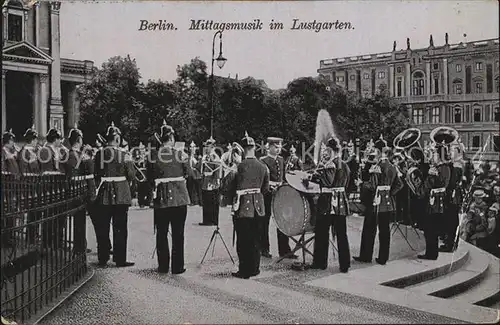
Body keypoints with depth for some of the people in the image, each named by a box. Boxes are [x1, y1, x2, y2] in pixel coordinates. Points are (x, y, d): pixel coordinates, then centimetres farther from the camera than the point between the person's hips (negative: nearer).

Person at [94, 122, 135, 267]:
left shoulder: (99, 154, -1)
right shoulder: (124, 155, -10)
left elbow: (96, 173, 8)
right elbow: (132, 176, -7)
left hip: (103, 195, 3)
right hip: (121, 194, -3)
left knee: (103, 228, 11)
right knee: (120, 228, 5)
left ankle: (103, 258, 18)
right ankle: (120, 259, 8)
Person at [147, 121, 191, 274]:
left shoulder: (153, 155, -4)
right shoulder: (181, 155, -7)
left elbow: (149, 178, 3)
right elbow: (189, 174, 2)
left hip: (160, 198, 1)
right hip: (179, 197, -1)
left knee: (161, 233, 11)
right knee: (178, 233, 7)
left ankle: (163, 266, 17)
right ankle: (177, 266, 11)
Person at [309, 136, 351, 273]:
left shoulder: (330, 164, -13)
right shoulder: (345, 165, 11)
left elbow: (328, 182, -21)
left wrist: (315, 175, -10)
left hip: (328, 202, -7)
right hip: (341, 202, 7)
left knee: (322, 233, 6)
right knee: (341, 234, 8)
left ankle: (320, 262, 14)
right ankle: (344, 265, 10)